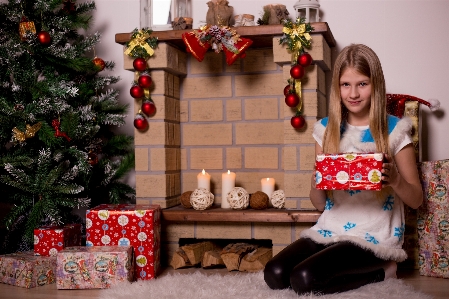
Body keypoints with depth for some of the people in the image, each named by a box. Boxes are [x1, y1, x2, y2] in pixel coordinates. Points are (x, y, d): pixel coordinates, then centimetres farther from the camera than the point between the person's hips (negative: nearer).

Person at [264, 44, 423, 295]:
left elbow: (417, 200, 1)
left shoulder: (394, 131, -4)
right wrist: (317, 185, -15)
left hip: (375, 235, -5)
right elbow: (320, 204, 9)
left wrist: (396, 180, -21)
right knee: (275, 274, -16)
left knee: (304, 279, -24)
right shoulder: (326, 129, 6)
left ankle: (379, 272, 0)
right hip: (331, 228, 5)